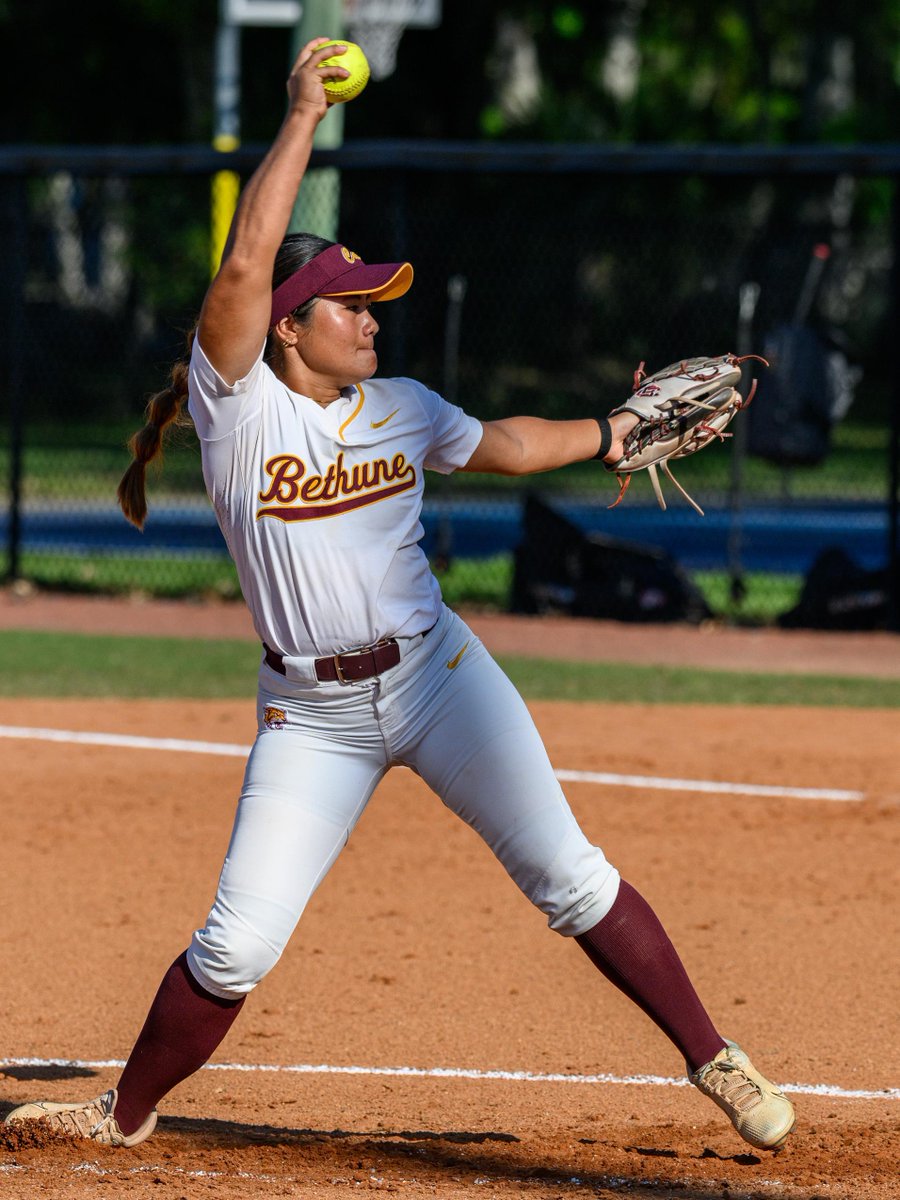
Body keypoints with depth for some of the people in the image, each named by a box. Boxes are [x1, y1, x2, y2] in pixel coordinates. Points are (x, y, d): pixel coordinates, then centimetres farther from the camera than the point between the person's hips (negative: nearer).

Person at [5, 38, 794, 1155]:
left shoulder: (400, 409, 6)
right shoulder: (239, 405, -8)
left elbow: (502, 444, 26)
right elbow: (245, 259, -21)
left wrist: (614, 430, 25)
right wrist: (303, 115, -18)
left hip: (435, 674, 3)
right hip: (311, 713, -3)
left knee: (566, 874, -4)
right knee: (236, 946, -5)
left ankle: (711, 1058, 5)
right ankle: (129, 1113, 17)